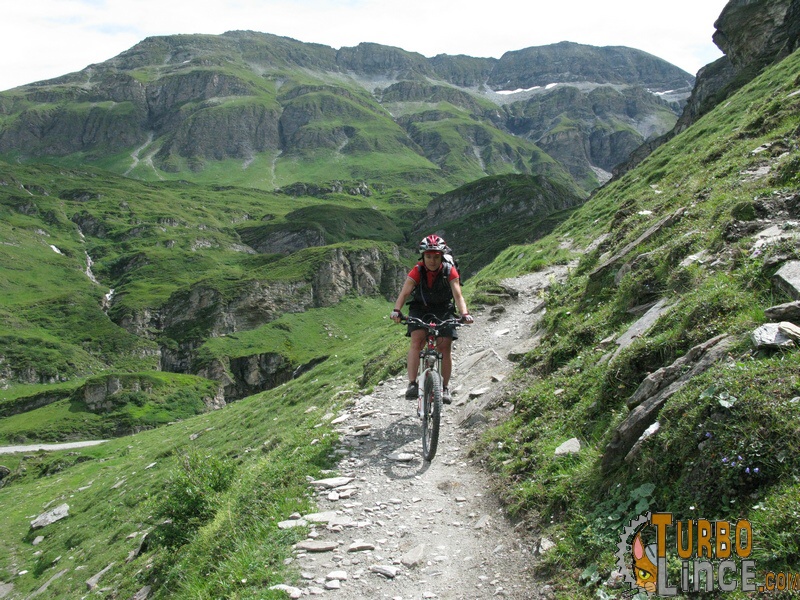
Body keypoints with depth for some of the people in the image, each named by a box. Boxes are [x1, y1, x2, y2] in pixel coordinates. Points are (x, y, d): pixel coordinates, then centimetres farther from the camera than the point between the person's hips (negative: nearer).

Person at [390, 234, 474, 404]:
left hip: (443, 311, 0)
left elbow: (458, 295, -22)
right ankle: (412, 384, -23)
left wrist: (464, 314, -40)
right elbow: (404, 293, -24)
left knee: (445, 347, -9)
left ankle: (445, 388, 4)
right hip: (420, 309, 0)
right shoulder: (417, 271, -17)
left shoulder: (450, 271, -16)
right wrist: (396, 311, -42)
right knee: (417, 341, -22)